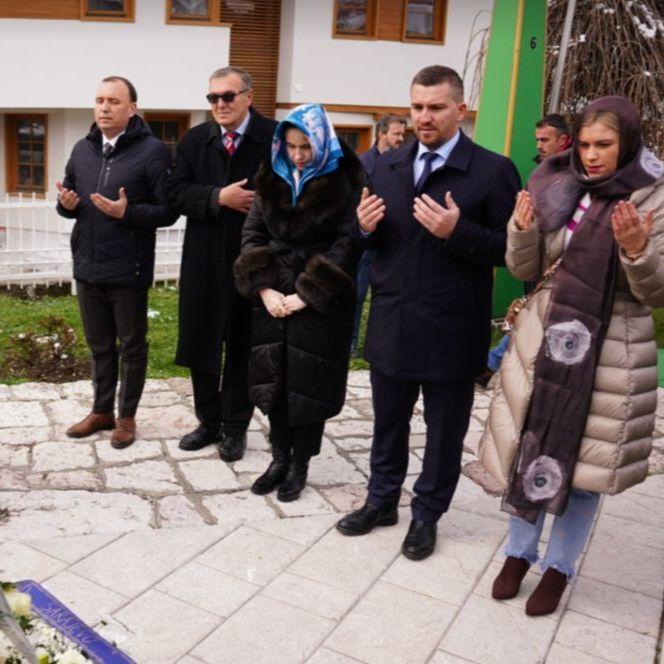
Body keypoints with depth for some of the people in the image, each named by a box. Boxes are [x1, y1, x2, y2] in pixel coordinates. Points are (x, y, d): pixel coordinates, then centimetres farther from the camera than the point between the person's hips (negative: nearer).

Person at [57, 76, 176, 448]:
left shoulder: (152, 151, -9)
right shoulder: (83, 149, 10)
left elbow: (168, 211, -11)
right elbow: (69, 201, 17)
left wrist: (126, 212, -24)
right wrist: (66, 204, -6)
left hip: (128, 271, -5)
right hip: (88, 267, 6)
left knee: (131, 346, 9)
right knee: (99, 345, 17)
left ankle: (127, 416, 24)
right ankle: (102, 411, 32)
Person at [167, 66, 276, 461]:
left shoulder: (275, 138, -7)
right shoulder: (195, 139, 7)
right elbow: (177, 193, -1)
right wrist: (219, 197, -15)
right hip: (205, 262, 4)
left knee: (243, 348, 9)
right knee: (202, 346, 12)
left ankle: (235, 427, 24)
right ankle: (209, 421, 29)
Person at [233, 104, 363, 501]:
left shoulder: (346, 182, -7)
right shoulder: (273, 178, 6)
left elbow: (348, 243, -13)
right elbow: (253, 234, 6)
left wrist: (306, 294, -15)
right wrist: (264, 288, -7)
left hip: (321, 303, -4)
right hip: (273, 299, 4)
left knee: (309, 382, 3)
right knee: (274, 379, 9)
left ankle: (300, 464, 19)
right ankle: (280, 457, 25)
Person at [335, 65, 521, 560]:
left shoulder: (493, 170, -9)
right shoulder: (387, 166, 7)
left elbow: (509, 250, -13)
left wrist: (458, 231, -26)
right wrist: (366, 226, -9)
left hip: (451, 331, -4)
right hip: (392, 325, 5)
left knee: (444, 432, 13)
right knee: (388, 423, 19)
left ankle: (427, 515, 32)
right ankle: (382, 501, 39)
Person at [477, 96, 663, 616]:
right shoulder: (557, 189, 2)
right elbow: (526, 270, 5)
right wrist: (523, 229, -14)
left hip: (609, 351, -3)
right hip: (545, 338, 3)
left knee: (582, 459, 7)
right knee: (527, 448, 11)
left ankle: (559, 568, 27)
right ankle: (519, 553, 31)